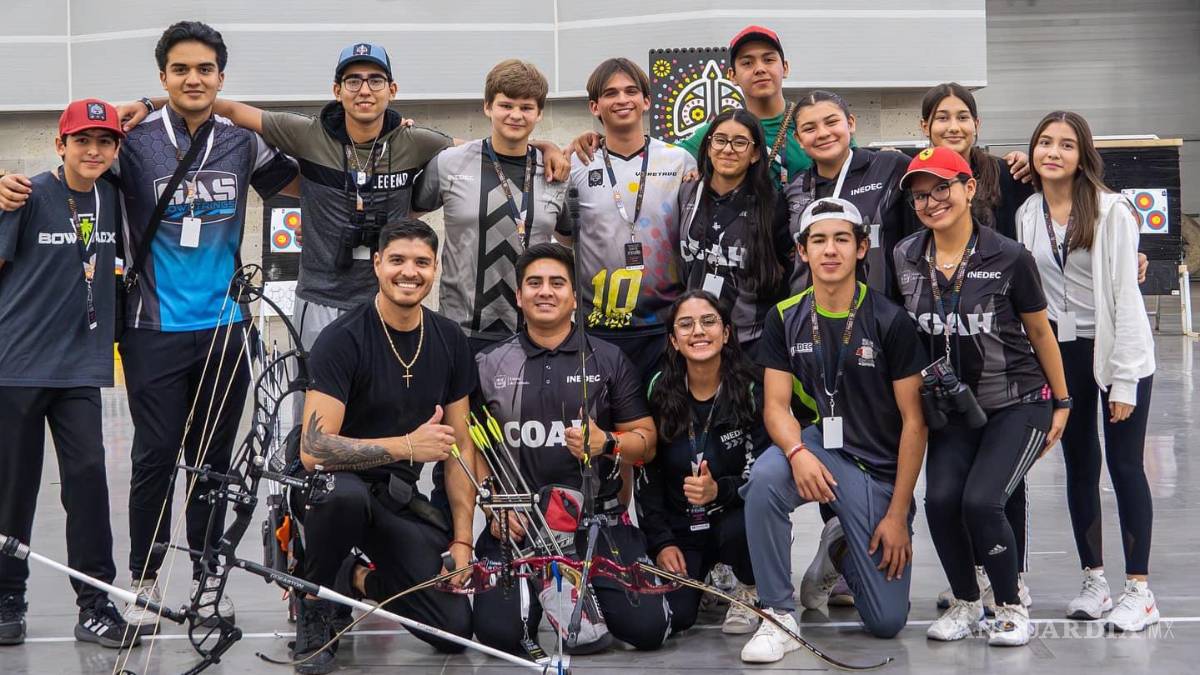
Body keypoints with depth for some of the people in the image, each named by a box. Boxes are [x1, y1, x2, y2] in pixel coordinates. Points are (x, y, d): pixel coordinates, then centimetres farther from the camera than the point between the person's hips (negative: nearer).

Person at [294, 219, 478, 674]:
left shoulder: (450, 340, 0)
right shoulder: (343, 339, -17)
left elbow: (460, 446, 6)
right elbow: (313, 450, -26)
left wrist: (462, 541, -1)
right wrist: (408, 446, -31)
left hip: (401, 498, 5)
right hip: (335, 485, -5)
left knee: (455, 629, -10)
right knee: (345, 495, -42)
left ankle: (360, 579, 20)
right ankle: (314, 604, -12)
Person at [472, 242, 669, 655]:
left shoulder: (609, 360, 7)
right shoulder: (490, 366, 8)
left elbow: (646, 443, 6)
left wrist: (607, 443, -15)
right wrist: (496, 505, -7)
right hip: (517, 522, 0)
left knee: (647, 628, -14)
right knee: (499, 634, -19)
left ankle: (583, 588, 19)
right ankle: (542, 590, 17)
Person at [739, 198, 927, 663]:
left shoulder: (889, 321, -11)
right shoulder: (786, 319, -1)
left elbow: (913, 420, -9)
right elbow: (776, 405, -5)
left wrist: (898, 514, -12)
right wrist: (798, 453, -29)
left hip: (880, 469, -2)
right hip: (820, 446, 2)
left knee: (887, 622, -5)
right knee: (766, 475, -35)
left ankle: (839, 551, 30)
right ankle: (778, 615, -19)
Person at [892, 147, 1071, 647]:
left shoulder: (1008, 258, -12)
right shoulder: (906, 258, -1)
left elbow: (1040, 332, 0)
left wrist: (1061, 403, 6)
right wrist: (919, 392, 12)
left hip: (1018, 404, -4)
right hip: (952, 408, 4)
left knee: (980, 501, -20)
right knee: (940, 498, -15)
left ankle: (1012, 607, 4)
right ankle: (966, 604, 10)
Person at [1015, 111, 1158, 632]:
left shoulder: (1110, 211, -11)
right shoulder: (1026, 214, 2)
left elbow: (1124, 294, -13)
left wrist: (1124, 380, -15)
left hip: (1118, 349, -4)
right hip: (1062, 352, 4)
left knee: (1125, 466, -2)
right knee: (1079, 465, 9)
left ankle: (1139, 590, 5)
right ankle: (1093, 581, 19)